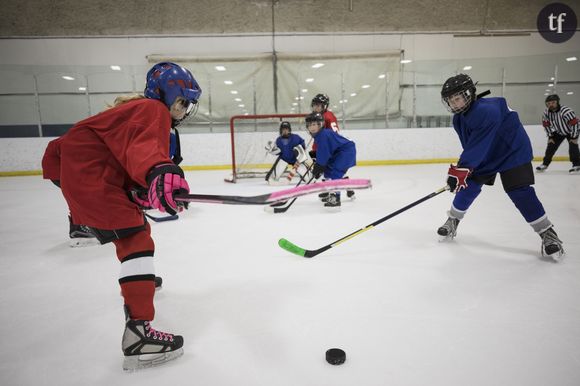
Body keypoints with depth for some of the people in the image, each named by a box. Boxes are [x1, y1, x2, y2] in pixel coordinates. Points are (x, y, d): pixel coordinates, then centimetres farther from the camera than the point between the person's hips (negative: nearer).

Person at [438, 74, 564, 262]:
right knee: (468, 186, 2)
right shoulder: (458, 119, -4)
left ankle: (548, 234, -2)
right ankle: (452, 221, 18)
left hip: (514, 152, -7)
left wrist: (459, 170, -39)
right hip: (484, 157, 8)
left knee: (520, 192, -15)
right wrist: (463, 169, -3)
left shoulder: (486, 111, -32)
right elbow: (470, 146, 5)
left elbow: (477, 146, -38)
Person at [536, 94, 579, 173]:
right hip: (558, 132, 5)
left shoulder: (566, 111, -34)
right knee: (551, 146, 0)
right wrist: (550, 136, -4)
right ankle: (545, 164, 11)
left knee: (573, 146, -19)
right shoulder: (546, 112, -17)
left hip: (571, 131, -5)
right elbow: (546, 125, -3)